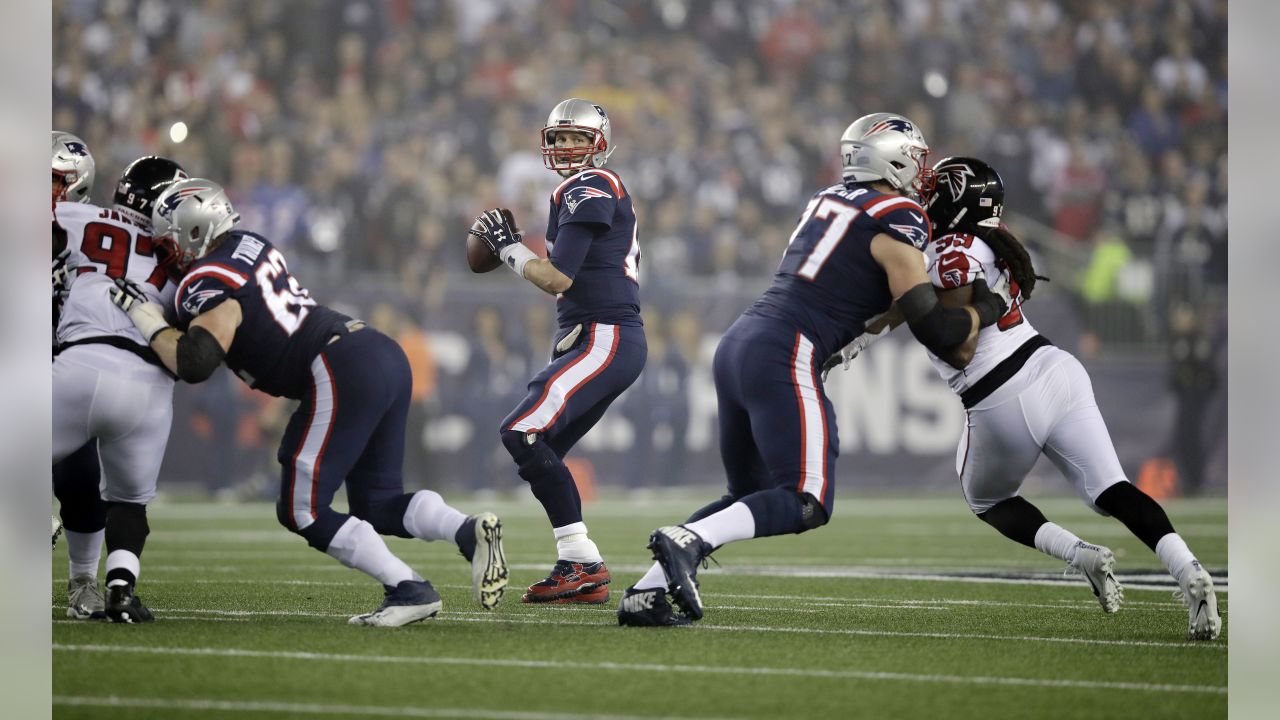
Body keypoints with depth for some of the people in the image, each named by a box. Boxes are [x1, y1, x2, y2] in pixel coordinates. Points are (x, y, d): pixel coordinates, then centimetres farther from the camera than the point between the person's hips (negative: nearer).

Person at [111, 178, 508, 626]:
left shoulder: (210, 284, -8)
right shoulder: (249, 245, 18)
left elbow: (194, 363, -22)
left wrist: (146, 319, -7)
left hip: (341, 376, -9)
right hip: (386, 355, 9)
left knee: (302, 512, 1)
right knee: (377, 505, 17)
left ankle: (408, 590, -5)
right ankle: (470, 531, -7)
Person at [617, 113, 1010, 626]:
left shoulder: (829, 200, 19)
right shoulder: (896, 223, -4)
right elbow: (937, 332, -3)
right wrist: (985, 310, 14)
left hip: (737, 346, 8)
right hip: (782, 359, -8)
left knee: (749, 496, 17)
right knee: (806, 503, -6)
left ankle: (646, 593, 4)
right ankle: (687, 540, -26)